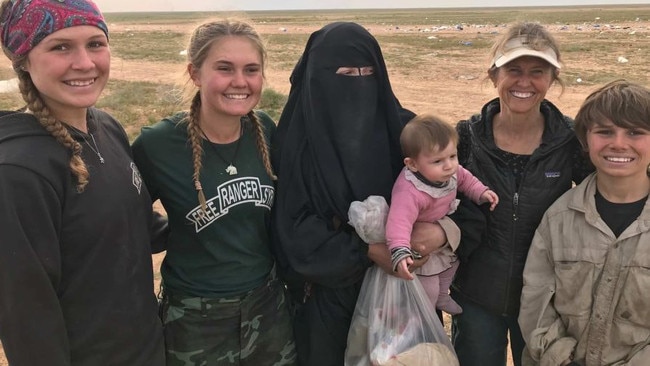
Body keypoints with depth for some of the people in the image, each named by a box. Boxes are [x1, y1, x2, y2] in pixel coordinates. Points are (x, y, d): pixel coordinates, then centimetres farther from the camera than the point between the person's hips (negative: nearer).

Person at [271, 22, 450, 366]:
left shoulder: (401, 127, -4)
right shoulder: (298, 139, -12)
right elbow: (294, 229, -15)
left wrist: (442, 228, -23)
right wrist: (368, 250, -21)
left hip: (391, 280, 2)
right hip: (324, 288, -2)